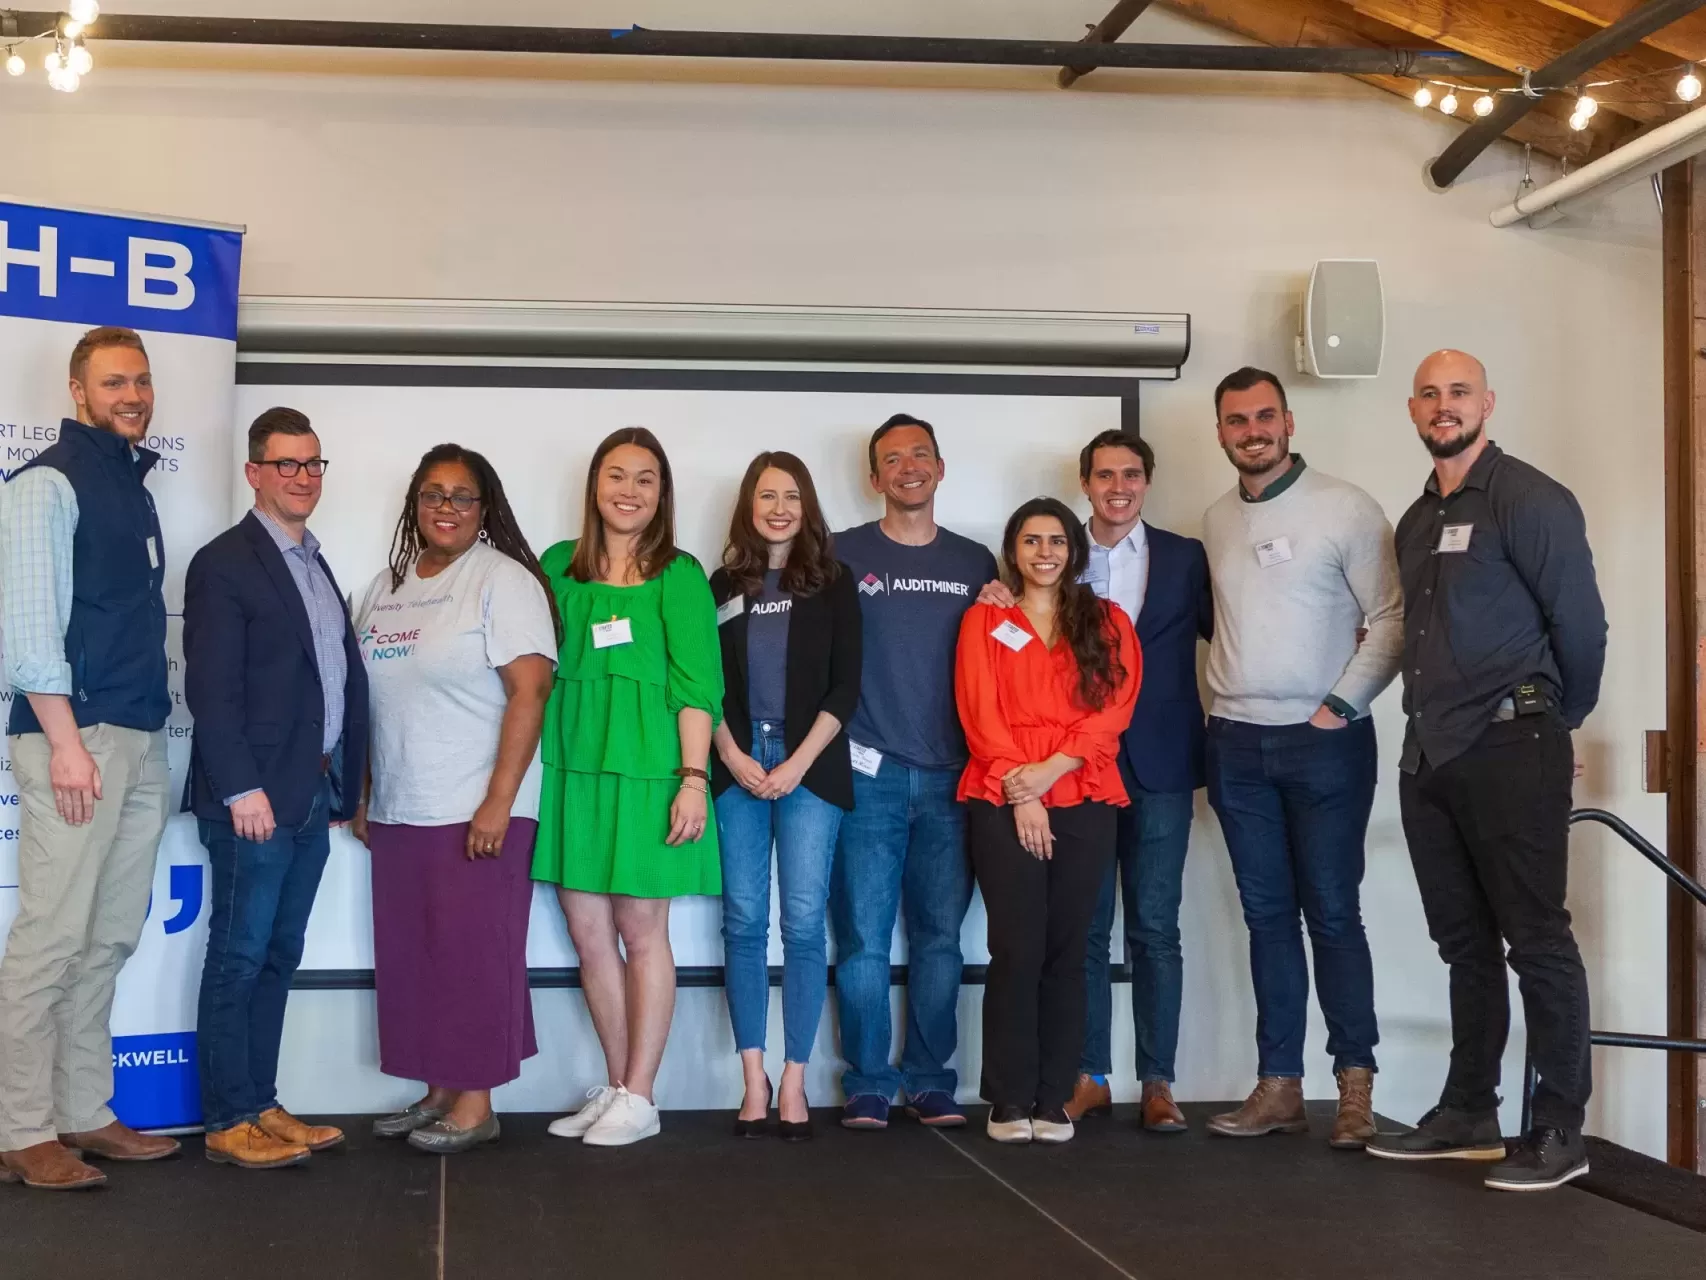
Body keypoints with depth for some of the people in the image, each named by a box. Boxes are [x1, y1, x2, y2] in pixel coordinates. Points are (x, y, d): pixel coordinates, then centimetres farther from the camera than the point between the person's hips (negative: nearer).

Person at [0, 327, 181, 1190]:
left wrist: (151, 730, 14)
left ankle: (84, 1114, 17)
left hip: (141, 743, 8)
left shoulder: (133, 487, 19)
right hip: (76, 737, -8)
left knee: (109, 941, 10)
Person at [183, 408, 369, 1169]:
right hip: (256, 796, -8)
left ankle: (261, 1106, 18)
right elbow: (211, 688, -14)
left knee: (279, 957, 11)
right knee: (238, 957, -2)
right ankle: (227, 1122, 3)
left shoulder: (315, 565, 18)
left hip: (313, 794, 8)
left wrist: (343, 784, 12)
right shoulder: (224, 564, -7)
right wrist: (242, 789, -19)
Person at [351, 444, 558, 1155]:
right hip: (398, 811, 7)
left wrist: (498, 802, -20)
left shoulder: (503, 581, -8)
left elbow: (530, 692, -15)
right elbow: (366, 699, 18)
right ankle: (438, 1094, 20)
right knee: (411, 956, 10)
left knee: (472, 954, -2)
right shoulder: (386, 587, 14)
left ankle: (475, 1104, 7)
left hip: (475, 811, -7)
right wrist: (362, 796, 14)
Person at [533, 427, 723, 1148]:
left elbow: (697, 686, -5)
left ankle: (638, 1099, 10)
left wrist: (693, 778, -13)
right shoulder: (559, 567, 11)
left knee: (641, 932, 2)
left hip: (644, 770, -5)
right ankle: (616, 1087, 20)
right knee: (587, 933, 8)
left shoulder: (678, 576, -2)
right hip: (571, 766, 5)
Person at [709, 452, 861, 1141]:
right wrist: (734, 759, -6)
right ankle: (754, 1080, 5)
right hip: (737, 767, 2)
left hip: (809, 765, -1)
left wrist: (798, 764, -8)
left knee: (804, 922, -5)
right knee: (743, 921, -1)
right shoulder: (723, 585, 11)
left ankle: (794, 1083, 0)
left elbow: (845, 685, 0)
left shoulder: (832, 581, 6)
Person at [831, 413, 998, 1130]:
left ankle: (931, 1081, 14)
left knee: (940, 937, 5)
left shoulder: (976, 563, 13)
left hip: (951, 777, 2)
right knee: (863, 939, -3)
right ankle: (867, 1085, 6)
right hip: (868, 774, -2)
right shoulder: (842, 555, 5)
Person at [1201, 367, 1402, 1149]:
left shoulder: (1344, 507, -5)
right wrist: (1223, 704, 7)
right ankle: (1280, 1086, 12)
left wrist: (1338, 706, -11)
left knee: (1332, 914, -3)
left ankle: (1356, 1085, 4)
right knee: (1267, 917, 8)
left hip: (1324, 741, -5)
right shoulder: (1215, 521, 11)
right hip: (1237, 743, 5)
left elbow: (1392, 619, -7)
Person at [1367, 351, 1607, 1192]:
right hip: (1429, 755, 8)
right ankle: (1467, 1116, 20)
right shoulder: (1416, 522, 16)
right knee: (1464, 943, 13)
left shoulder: (1529, 500, -7)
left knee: (1537, 941, -4)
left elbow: (1580, 622, -7)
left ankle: (1560, 1132, 2)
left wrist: (1558, 722, 5)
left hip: (1509, 752, -8)